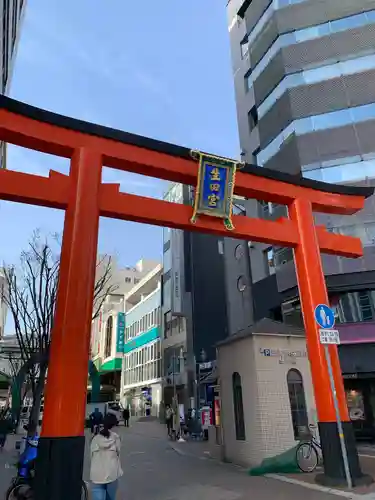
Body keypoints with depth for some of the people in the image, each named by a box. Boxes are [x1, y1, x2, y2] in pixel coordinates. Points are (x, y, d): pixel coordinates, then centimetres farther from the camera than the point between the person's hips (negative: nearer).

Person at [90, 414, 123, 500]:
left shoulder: (96, 438, -1)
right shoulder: (115, 437, -5)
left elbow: (92, 454, 2)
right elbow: (118, 452, 2)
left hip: (97, 474, 0)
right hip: (112, 473, 0)